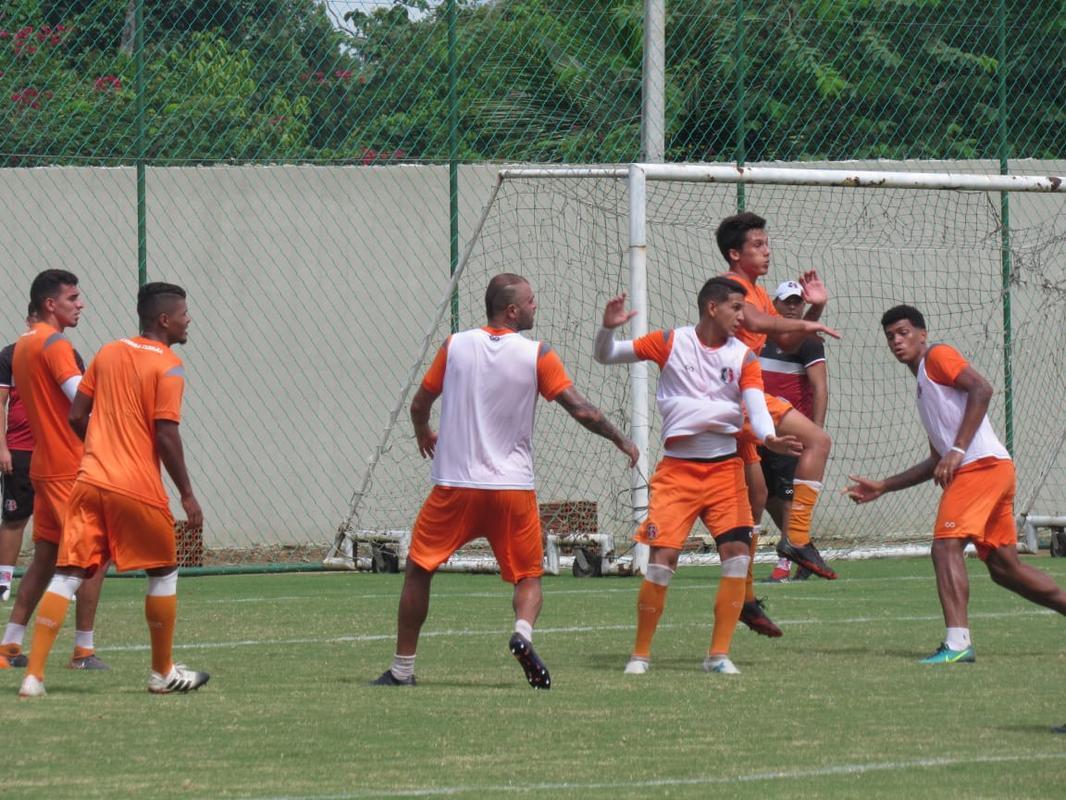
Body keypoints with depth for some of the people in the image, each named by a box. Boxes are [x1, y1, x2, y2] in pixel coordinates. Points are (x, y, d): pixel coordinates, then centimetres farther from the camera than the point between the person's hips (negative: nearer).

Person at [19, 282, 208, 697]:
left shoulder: (108, 353, 12)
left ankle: (34, 675, -9)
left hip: (91, 480, 5)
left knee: (67, 575, 1)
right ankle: (163, 673, 23)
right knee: (163, 573, 15)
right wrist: (187, 494, -7)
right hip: (139, 488, -5)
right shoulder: (168, 366, -7)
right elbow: (166, 434, -14)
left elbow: (76, 416, 13)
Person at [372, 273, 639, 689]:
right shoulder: (537, 355, -4)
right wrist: (621, 441, 10)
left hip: (455, 485, 1)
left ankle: (402, 668, 13)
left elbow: (419, 404, 10)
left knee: (418, 571, 14)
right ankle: (523, 632, -20)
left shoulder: (455, 346, 1)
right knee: (529, 578, 12)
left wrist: (423, 434, 32)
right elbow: (581, 410, -5)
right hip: (514, 487, -1)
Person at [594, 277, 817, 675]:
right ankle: (640, 653, 5)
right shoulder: (670, 342, 0)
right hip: (677, 467, -2)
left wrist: (768, 436, -33)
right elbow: (606, 356, 6)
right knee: (662, 556, -10)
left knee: (737, 553, -10)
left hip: (725, 467, 2)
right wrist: (608, 328, -16)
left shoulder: (743, 356, 3)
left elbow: (756, 403, -11)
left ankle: (719, 653, 1)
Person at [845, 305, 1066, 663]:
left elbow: (981, 389, -14)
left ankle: (957, 643, -29)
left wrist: (957, 450, -19)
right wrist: (883, 487, 29)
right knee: (1004, 566, 12)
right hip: (997, 471, 10)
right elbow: (936, 461, 30)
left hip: (981, 464, -10)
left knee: (946, 546, -18)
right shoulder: (923, 390, 30)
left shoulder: (937, 356, 4)